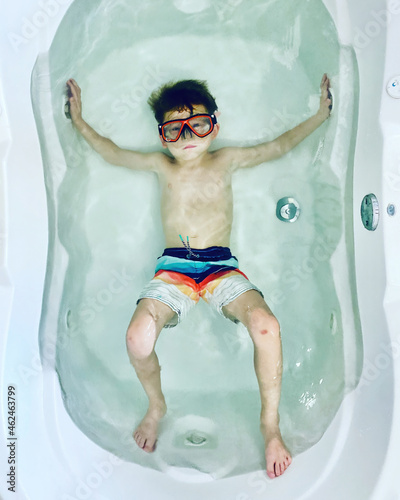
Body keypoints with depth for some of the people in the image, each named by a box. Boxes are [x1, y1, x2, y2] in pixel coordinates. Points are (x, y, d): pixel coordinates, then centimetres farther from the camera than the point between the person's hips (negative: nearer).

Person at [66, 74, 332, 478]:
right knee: (138, 338, -27)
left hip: (222, 268, 0)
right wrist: (80, 122, 23)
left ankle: (270, 423, -4)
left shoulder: (227, 160, 12)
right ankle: (156, 407, 8)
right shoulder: (162, 166, 12)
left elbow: (278, 146, 19)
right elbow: (112, 154, 23)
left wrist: (320, 115, 21)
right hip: (173, 269, 1)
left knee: (266, 327, -30)